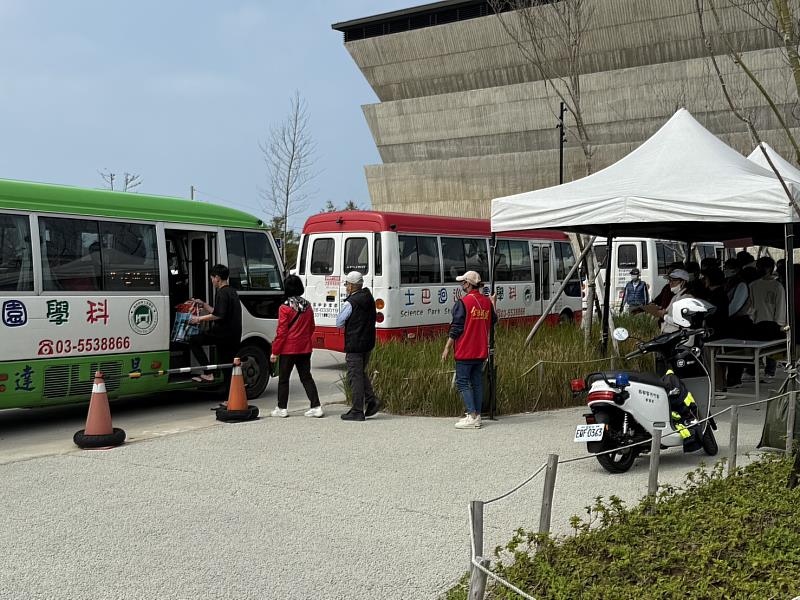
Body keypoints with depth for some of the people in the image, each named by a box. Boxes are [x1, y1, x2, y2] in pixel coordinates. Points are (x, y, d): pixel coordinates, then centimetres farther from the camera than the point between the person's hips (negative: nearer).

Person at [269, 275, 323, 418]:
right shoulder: (307, 306, 3)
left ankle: (282, 408, 12)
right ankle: (316, 406, 5)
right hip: (305, 349, 5)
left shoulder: (285, 307, -14)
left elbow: (281, 332, -13)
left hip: (288, 349, -5)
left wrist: (274, 351, -7)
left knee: (283, 378, 7)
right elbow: (311, 328, 13)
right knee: (306, 377, 10)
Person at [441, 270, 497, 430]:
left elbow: (456, 328, -13)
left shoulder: (463, 303, -13)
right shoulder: (487, 302, 6)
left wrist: (447, 348, -7)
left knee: (462, 382, -2)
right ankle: (477, 416, 12)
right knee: (477, 382, 11)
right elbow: (493, 321, 20)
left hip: (465, 351, -7)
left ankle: (472, 416, -8)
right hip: (481, 351, 7)